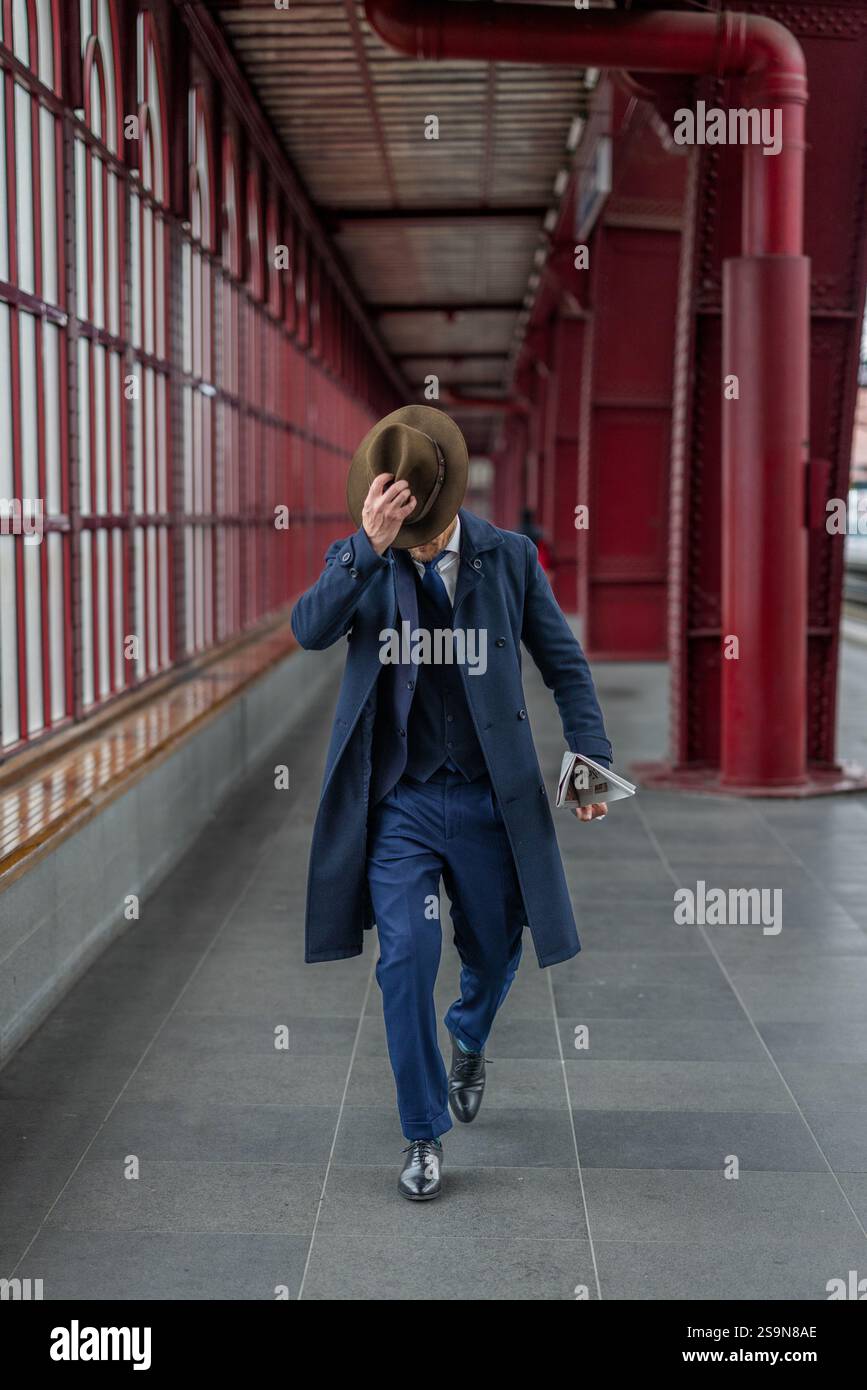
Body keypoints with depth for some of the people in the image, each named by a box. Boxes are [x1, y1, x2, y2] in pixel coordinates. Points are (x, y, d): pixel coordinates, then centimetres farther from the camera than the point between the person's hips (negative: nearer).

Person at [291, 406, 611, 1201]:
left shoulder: (508, 557, -3)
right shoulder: (357, 561, -3)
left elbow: (563, 662, 4)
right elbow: (311, 630, -22)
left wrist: (591, 756, -5)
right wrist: (370, 549, -34)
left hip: (487, 798, 1)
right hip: (398, 800, -1)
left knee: (494, 954, 14)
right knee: (407, 958, -8)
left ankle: (468, 1045, 49)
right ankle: (425, 1135, 9)